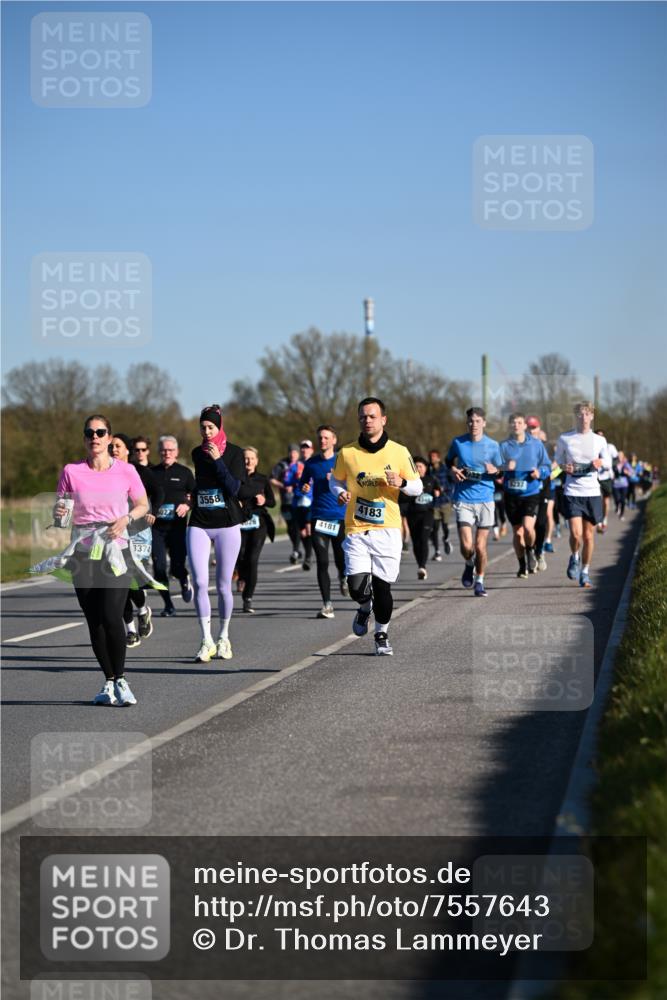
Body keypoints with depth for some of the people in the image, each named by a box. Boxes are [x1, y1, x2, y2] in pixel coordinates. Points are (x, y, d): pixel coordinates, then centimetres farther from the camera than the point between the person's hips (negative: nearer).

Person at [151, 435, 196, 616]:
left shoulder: (184, 472, 5)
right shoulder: (152, 473, 10)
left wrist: (187, 505, -11)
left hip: (177, 526, -2)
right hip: (156, 526, 2)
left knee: (177, 566, -8)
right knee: (159, 567, -5)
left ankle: (184, 579, 30)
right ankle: (168, 605, 7)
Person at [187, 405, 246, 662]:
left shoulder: (234, 452, -3)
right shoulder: (197, 453, 9)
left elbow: (233, 488, -13)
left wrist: (217, 460, -17)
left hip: (227, 525, -3)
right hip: (199, 525, 3)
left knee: (223, 585, 3)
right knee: (200, 583, -9)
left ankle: (223, 638, 19)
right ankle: (206, 641, -7)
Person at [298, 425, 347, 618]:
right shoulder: (311, 463, 8)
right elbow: (302, 483, 21)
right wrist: (304, 488, -2)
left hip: (340, 517, -1)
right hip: (318, 518, 2)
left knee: (341, 560, 2)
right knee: (322, 562, -5)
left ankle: (343, 577, 40)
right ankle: (327, 605, -3)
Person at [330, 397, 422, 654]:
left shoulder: (399, 452, 1)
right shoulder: (347, 453, 2)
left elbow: (418, 486, 8)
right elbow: (335, 480, 18)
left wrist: (401, 483, -13)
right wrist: (340, 493, -4)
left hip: (387, 530, 0)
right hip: (356, 530, 0)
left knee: (382, 586, 1)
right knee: (357, 587, -13)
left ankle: (382, 633, 26)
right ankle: (365, 607, 24)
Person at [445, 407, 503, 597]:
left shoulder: (492, 445, 3)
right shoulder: (458, 443, 3)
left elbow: (501, 471, 11)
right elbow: (448, 460, 21)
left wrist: (494, 471, -12)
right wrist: (453, 470, -1)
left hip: (485, 498, 0)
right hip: (463, 499, 0)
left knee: (480, 546, 1)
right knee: (466, 545, -11)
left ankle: (479, 581, 22)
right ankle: (469, 565, 23)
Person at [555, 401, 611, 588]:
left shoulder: (599, 440, 4)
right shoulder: (565, 439, 2)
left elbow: (608, 461, 15)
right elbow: (558, 461, 14)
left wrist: (601, 462, -8)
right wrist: (564, 467, -8)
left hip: (592, 491, 2)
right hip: (572, 491, -1)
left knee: (588, 536, 6)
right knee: (576, 533, -15)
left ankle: (585, 572, 22)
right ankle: (574, 557, 17)